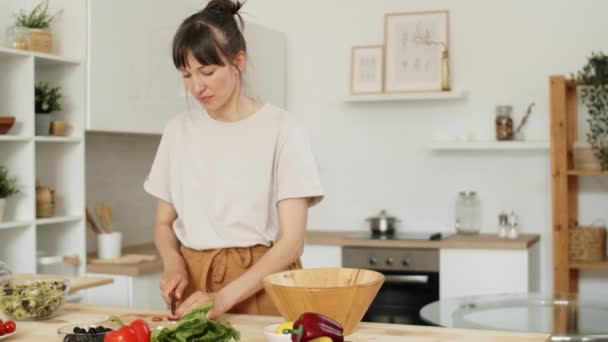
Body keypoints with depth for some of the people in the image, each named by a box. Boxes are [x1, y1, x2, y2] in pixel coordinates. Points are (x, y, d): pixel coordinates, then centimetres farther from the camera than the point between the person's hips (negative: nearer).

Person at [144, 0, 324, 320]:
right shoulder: (178, 130, 5)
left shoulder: (281, 130, -8)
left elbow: (292, 240, -12)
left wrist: (224, 297, -21)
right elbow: (164, 223, 13)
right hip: (193, 282, 3)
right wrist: (174, 263, -8)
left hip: (261, 286, -3)